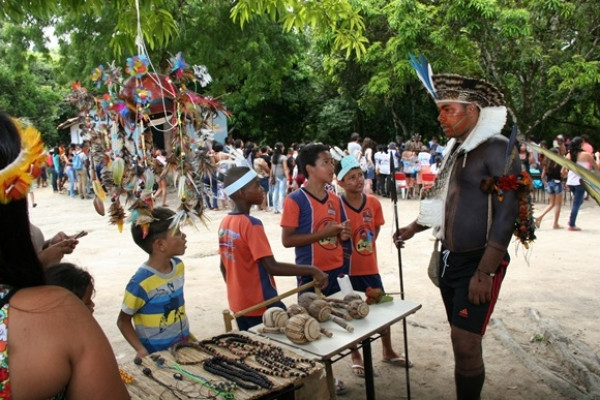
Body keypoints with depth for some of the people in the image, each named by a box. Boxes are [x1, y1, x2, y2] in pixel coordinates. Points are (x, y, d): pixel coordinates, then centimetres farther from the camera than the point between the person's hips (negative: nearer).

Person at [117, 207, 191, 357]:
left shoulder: (178, 265, -4)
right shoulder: (141, 283, -24)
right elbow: (123, 321, -11)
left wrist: (188, 333, 11)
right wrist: (141, 350, -20)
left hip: (183, 345, 6)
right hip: (156, 352, -6)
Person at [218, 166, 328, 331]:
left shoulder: (225, 223, 4)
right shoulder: (251, 225, -21)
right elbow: (272, 267, -26)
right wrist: (312, 270, -23)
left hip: (238, 303, 8)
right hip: (260, 305, -8)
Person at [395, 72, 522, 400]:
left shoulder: (498, 149, -12)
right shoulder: (456, 150, 11)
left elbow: (505, 215, -18)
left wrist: (484, 273, -21)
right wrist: (414, 227, 25)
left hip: (478, 262, -7)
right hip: (450, 259, 7)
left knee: (465, 345, -6)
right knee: (461, 342, 15)